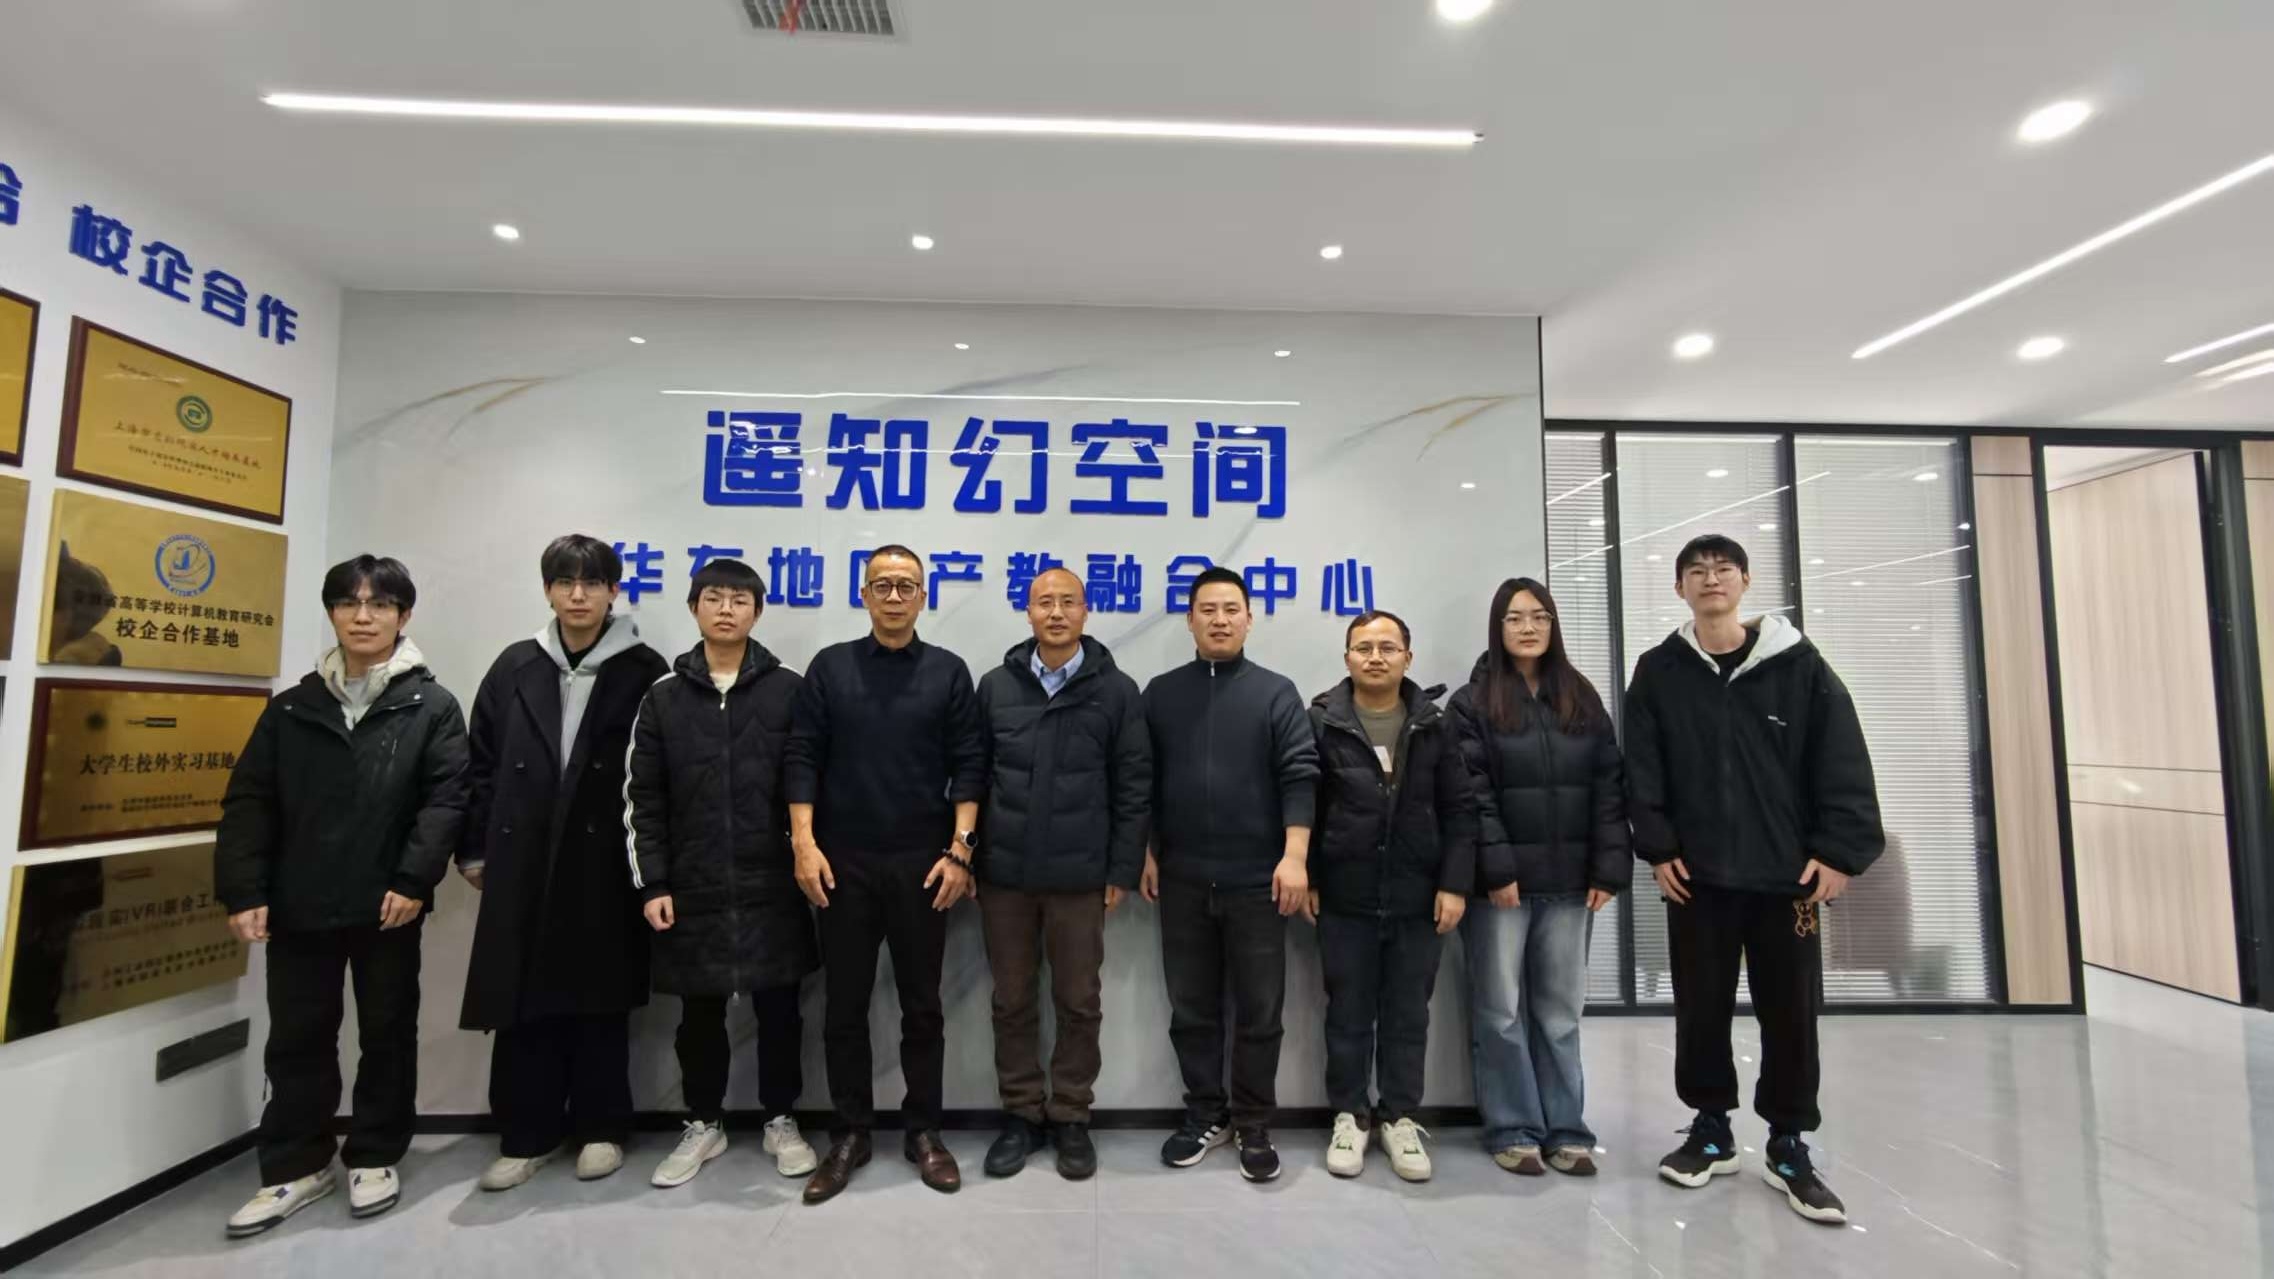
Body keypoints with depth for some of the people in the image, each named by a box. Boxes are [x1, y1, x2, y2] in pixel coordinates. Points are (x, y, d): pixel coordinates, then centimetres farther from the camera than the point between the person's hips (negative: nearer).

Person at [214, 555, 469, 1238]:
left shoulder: (431, 706, -2)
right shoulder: (292, 707, 8)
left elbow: (446, 798, -10)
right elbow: (249, 802, 5)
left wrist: (413, 880, -18)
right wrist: (243, 891, -4)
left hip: (387, 903, -3)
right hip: (297, 903, 3)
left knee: (387, 1033, 10)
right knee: (297, 1038, 13)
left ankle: (375, 1157, 27)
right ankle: (297, 1166, 29)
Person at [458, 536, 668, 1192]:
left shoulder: (643, 671, -3)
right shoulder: (515, 667, 7)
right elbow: (481, 763, 9)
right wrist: (473, 847, 7)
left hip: (605, 861, -2)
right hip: (522, 861, 3)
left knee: (600, 1002, 8)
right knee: (523, 1002, 9)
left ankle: (600, 1129, 23)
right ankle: (526, 1135, 25)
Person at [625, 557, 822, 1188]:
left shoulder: (788, 689, 0)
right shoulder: (665, 695, 4)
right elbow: (642, 798, 4)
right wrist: (652, 884, -1)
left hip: (772, 886, -1)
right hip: (693, 889, 1)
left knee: (778, 1009, 10)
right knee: (700, 1014, 14)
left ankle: (781, 1121, 28)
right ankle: (704, 1124, 33)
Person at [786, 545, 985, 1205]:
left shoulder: (948, 672, 1)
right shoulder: (830, 666, 3)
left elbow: (968, 766, -2)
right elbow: (802, 757, 0)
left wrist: (959, 850, -8)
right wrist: (804, 843, -9)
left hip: (922, 864, 0)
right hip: (843, 863, 1)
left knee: (922, 1005, 10)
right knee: (845, 1006, 10)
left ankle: (923, 1131, 25)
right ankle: (851, 1133, 26)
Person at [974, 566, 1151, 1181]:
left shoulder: (1116, 690, -3)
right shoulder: (995, 685, 3)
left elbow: (1133, 788, -2)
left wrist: (1122, 870, -4)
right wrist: (968, 855, 3)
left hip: (1080, 877, -2)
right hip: (1003, 874, 2)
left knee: (1078, 1002, 10)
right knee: (1012, 1001, 13)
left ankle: (1070, 1116, 29)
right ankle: (1020, 1113, 31)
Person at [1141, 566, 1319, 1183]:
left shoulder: (1276, 692, 1)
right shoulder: (1162, 692, 6)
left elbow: (1300, 776, -6)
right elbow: (1143, 780, 8)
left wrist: (1295, 857, -14)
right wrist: (1145, 853, 4)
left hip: (1257, 879, -2)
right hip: (1182, 879, 2)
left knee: (1259, 1011, 8)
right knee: (1191, 1009, 12)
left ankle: (1254, 1126, 25)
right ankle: (1204, 1116, 29)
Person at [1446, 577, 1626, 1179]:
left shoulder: (1582, 699, 11)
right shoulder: (1472, 702, -1)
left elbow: (1610, 786, 6)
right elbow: (1471, 795, -8)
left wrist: (1608, 867, -1)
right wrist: (1495, 869, -14)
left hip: (1567, 881, 3)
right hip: (1502, 880, -3)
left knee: (1561, 1009, 12)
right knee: (1501, 1010, 5)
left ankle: (1565, 1129, 23)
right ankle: (1512, 1130, 17)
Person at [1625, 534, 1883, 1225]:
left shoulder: (1799, 664, 0)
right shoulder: (1659, 672, 1)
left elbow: (1842, 760, -2)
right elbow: (1642, 770, -1)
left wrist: (1838, 851, -8)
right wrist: (1657, 848, -7)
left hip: (1788, 871, 0)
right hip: (1695, 874, 0)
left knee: (1791, 1010, 9)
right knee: (1701, 1006, 10)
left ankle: (1788, 1147, 25)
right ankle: (1711, 1129, 27)